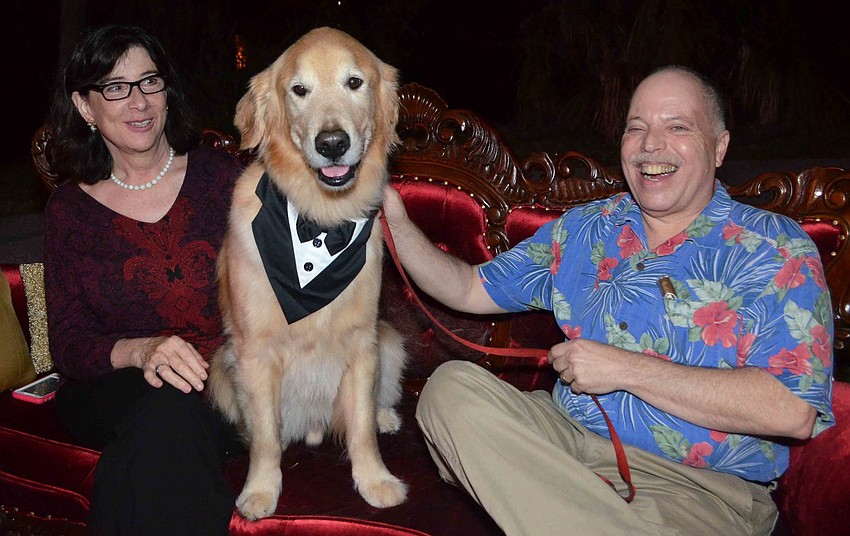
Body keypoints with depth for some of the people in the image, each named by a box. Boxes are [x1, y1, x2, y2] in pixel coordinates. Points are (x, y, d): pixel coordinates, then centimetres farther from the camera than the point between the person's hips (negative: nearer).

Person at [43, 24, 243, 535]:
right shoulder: (70, 209, 5)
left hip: (233, 382, 0)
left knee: (173, 415, -34)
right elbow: (67, 344, 0)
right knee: (168, 408, -34)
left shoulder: (222, 175, 3)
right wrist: (140, 351, -21)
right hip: (117, 393, 1)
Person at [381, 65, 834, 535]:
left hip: (699, 486, -6)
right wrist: (396, 221, 2)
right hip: (566, 436, 6)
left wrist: (624, 369, -17)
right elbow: (471, 289, 18)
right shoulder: (584, 228, 12)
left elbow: (793, 412, -17)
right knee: (452, 385, -19)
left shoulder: (776, 248, -5)